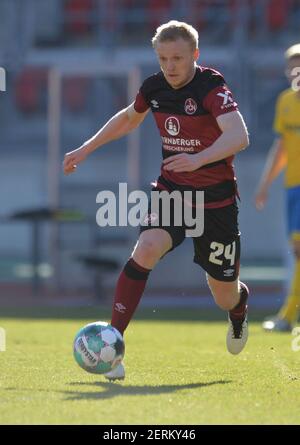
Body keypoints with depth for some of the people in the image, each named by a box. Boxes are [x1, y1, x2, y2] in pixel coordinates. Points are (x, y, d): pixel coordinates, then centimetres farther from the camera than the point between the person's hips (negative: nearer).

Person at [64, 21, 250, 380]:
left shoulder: (211, 87, -20)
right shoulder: (154, 87, -2)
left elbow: (239, 136, -36)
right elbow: (129, 117, 22)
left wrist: (199, 159, -52)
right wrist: (86, 148, 19)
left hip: (215, 199, -3)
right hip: (170, 189, 3)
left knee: (225, 297, 6)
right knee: (147, 248, -27)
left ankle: (240, 304, 47)